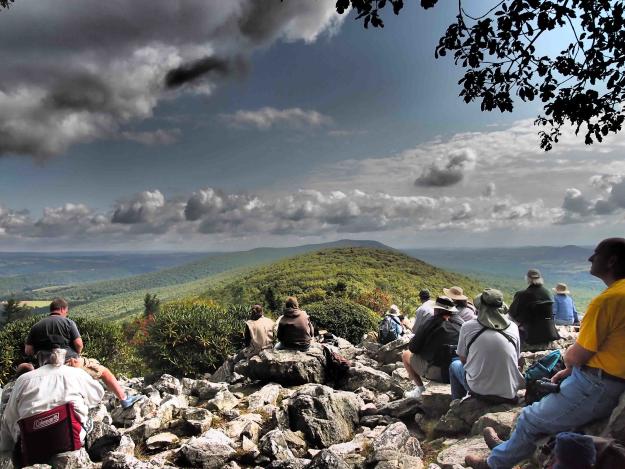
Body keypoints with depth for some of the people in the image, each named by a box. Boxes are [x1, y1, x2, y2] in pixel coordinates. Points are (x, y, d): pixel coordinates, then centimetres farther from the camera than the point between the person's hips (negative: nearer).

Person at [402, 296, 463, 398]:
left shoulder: (432, 322, -12)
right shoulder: (460, 322, 0)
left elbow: (413, 348, -7)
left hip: (437, 372, -5)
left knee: (406, 355, 14)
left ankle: (420, 388, 11)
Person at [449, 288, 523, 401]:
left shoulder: (468, 326, -7)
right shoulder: (513, 327, -1)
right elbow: (516, 359, 11)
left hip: (479, 390, -2)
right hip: (509, 394, 3)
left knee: (455, 365, 26)